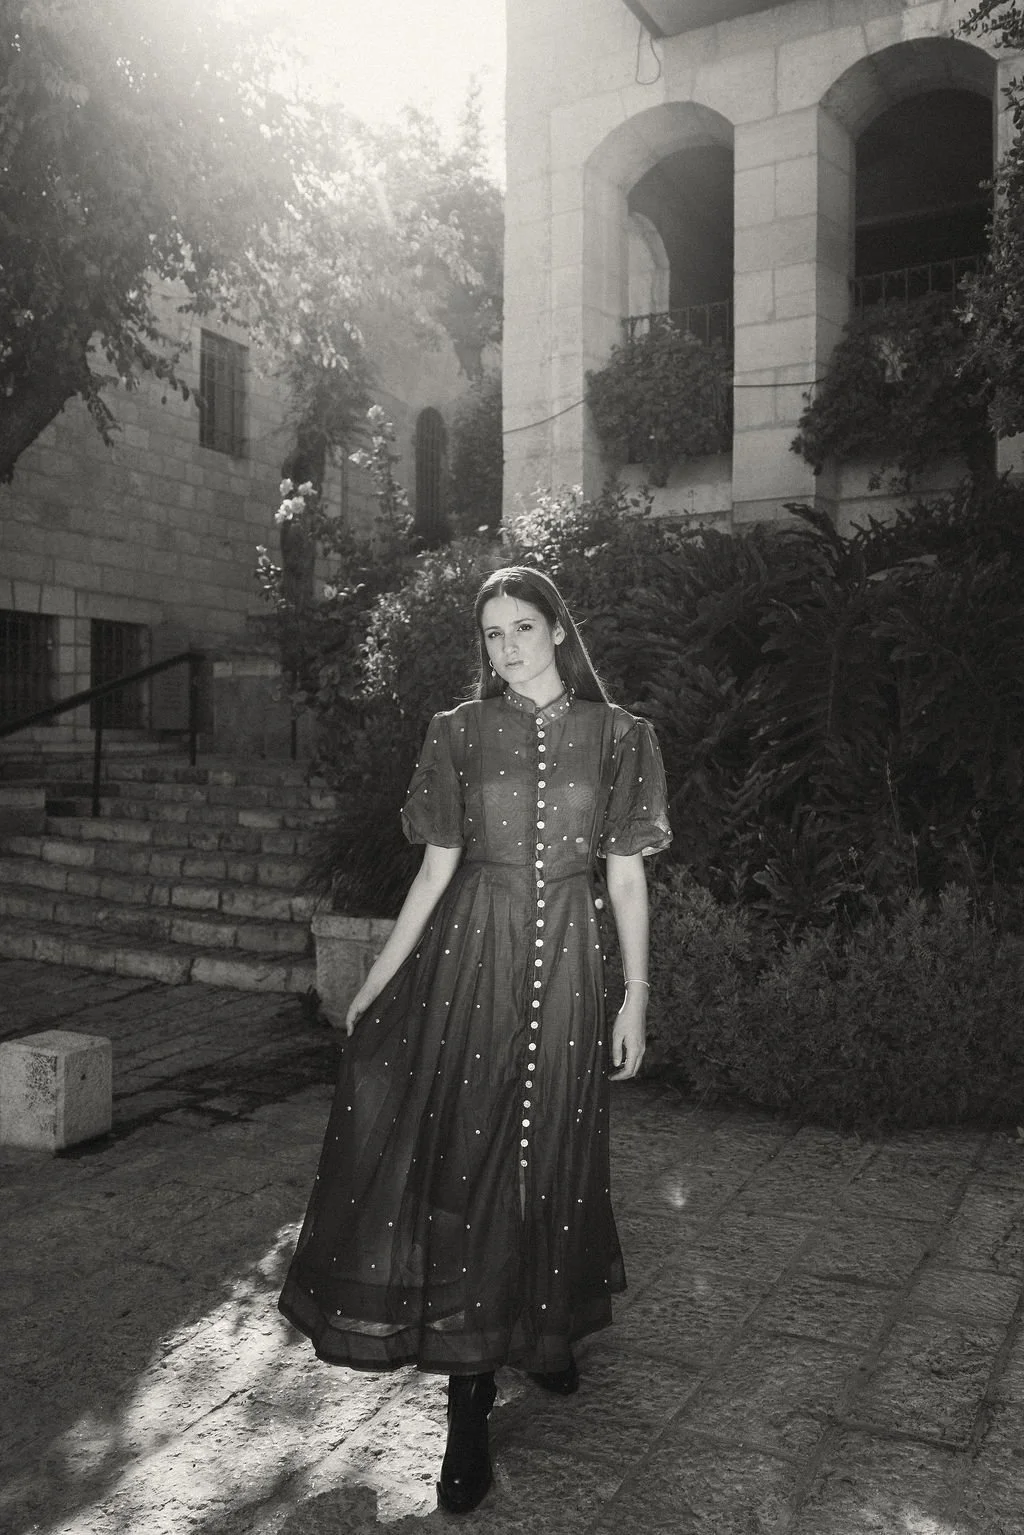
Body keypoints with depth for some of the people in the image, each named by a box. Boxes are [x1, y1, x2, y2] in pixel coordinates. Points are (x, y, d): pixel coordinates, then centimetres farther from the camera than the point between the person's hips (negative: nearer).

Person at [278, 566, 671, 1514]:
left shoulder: (616, 739, 1)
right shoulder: (460, 734, 2)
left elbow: (627, 875, 3)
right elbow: (437, 867, 4)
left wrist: (636, 997, 0)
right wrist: (377, 981, 3)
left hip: (562, 963, 0)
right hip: (468, 956, 0)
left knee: (548, 1154, 11)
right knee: (462, 1155, -1)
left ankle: (544, 1327, 39)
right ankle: (469, 1401, 10)